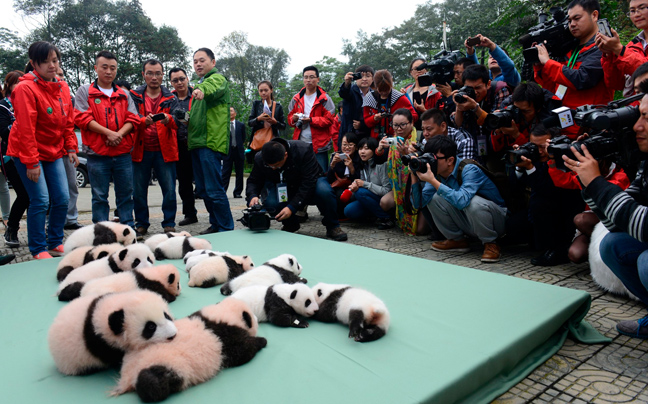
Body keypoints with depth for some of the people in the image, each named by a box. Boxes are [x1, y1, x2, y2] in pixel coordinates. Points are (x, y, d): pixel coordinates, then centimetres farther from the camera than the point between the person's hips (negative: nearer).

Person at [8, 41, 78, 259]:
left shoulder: (63, 87, 4)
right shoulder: (26, 88, -17)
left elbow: (69, 122, 10)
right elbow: (25, 129, -19)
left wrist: (71, 148, 3)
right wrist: (31, 162, -20)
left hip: (54, 152, 7)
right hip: (27, 153, -6)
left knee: (62, 199, 4)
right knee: (40, 200, -8)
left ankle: (56, 243, 19)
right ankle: (38, 250, 6)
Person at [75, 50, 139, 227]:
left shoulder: (124, 94, 16)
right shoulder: (85, 91, 7)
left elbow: (133, 118, 7)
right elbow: (83, 118, -4)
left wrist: (119, 134, -11)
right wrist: (108, 132, -14)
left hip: (123, 153, 3)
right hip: (97, 153, -2)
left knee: (126, 194, 7)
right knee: (100, 196, 4)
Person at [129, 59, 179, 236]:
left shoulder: (170, 98, 10)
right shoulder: (134, 96, 10)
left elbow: (178, 121, -4)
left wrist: (169, 120, -28)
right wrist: (143, 121, -25)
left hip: (164, 150, 0)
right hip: (140, 150, 1)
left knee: (169, 191, -4)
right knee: (139, 192, 5)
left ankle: (169, 225, 10)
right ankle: (141, 225, 19)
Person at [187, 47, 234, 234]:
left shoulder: (218, 78, -2)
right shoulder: (200, 84, 25)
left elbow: (213, 86, -28)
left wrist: (202, 89, -50)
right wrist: (188, 118, 12)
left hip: (211, 142, -10)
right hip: (197, 142, 10)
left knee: (214, 190, -10)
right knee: (203, 190, 13)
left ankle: (226, 230, -1)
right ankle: (215, 224, 24)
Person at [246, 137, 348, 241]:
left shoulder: (303, 150, -30)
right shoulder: (260, 159, -17)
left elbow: (309, 182, -33)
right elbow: (253, 181, -3)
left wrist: (291, 207, -39)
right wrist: (252, 196, -28)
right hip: (285, 189, 3)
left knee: (324, 191, -38)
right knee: (270, 204, -30)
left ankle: (333, 227, -11)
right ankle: (290, 224, 5)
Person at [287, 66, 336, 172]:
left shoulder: (324, 98, 0)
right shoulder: (296, 99, 12)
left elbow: (329, 120, -6)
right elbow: (289, 118, 15)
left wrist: (311, 120, -17)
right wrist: (294, 119, -8)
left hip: (319, 145, -3)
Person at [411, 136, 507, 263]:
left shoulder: (469, 170, -25)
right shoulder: (437, 173, -6)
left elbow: (462, 201, -43)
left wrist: (432, 181, -39)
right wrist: (414, 175, -21)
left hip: (497, 220, -6)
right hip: (468, 222, 6)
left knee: (474, 202, -37)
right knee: (434, 198, -11)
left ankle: (490, 244, -11)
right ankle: (457, 240, 5)